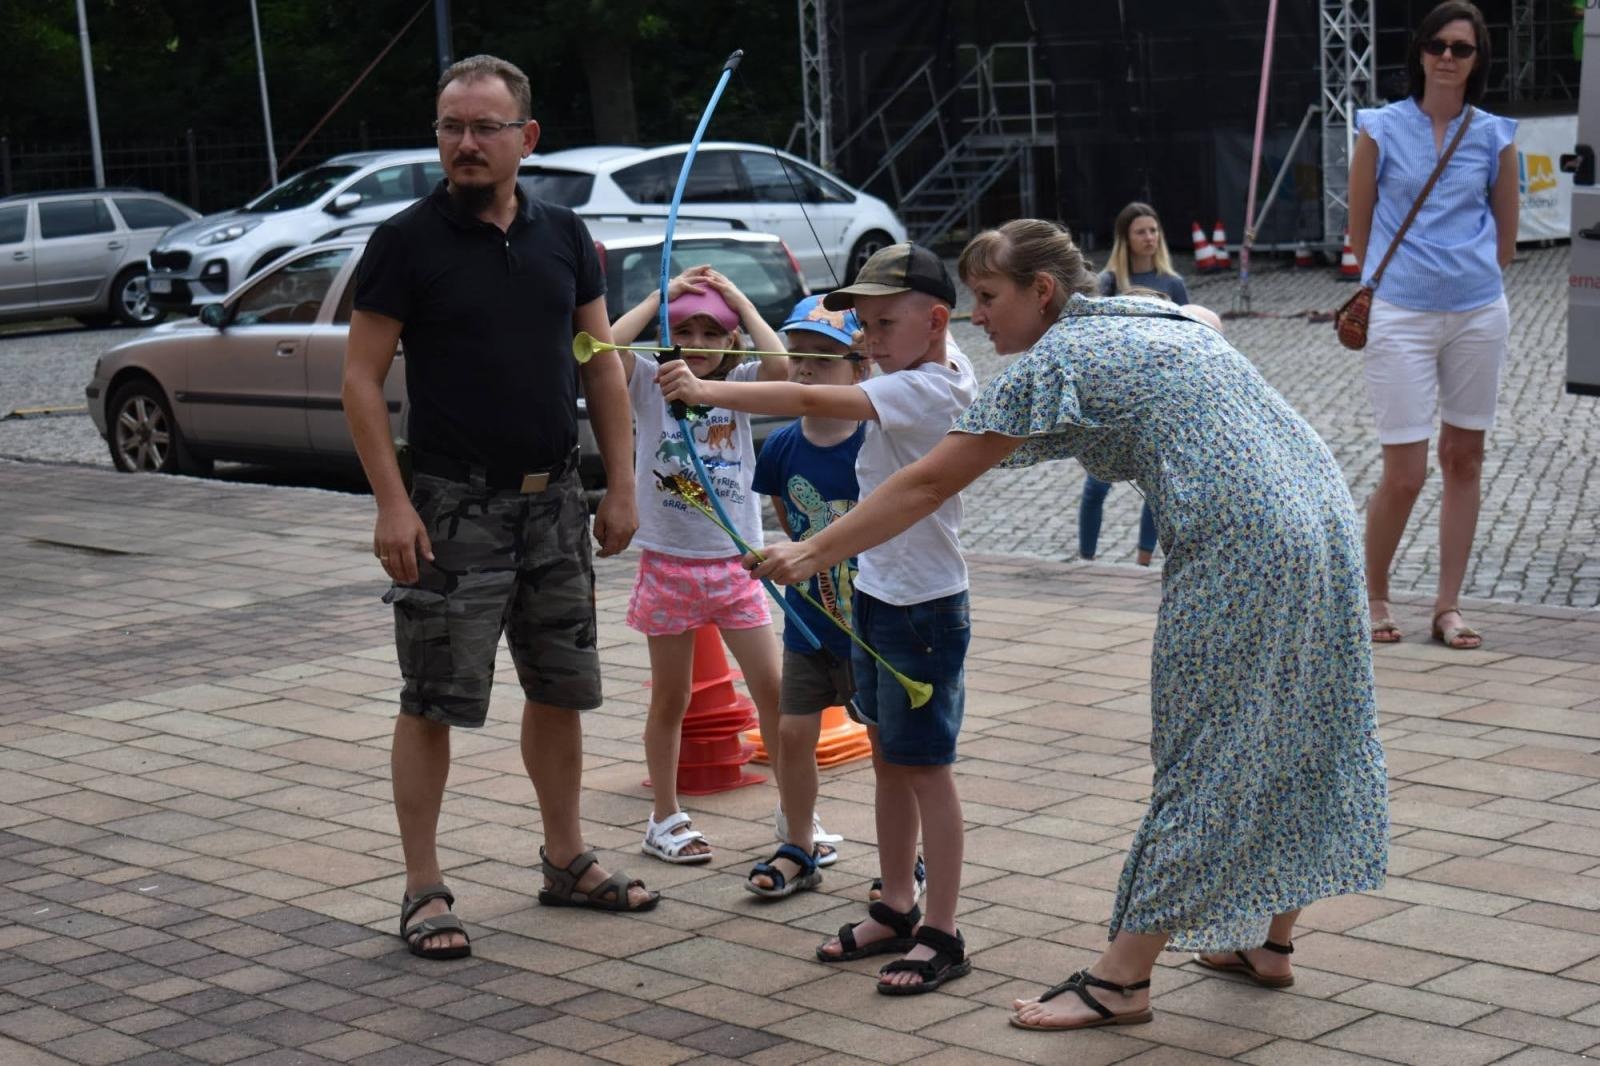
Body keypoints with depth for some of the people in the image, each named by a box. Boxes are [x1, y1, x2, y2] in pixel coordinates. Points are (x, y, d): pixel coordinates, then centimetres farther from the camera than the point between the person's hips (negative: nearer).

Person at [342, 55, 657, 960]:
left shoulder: (563, 236, 6)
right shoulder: (408, 240, -7)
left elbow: (602, 362, 11)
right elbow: (363, 379, -8)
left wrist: (621, 485, 5)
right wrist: (393, 503, -15)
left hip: (554, 499, 5)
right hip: (453, 503, -5)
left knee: (560, 689, 14)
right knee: (434, 703, -2)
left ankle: (566, 860, 29)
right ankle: (425, 891, 8)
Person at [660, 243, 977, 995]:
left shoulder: (928, 389, -23)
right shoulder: (934, 368, 5)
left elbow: (813, 401, -33)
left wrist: (709, 391, -34)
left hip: (923, 605, -10)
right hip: (878, 591, 10)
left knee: (924, 764, -3)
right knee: (888, 757, 16)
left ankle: (942, 935, 6)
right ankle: (897, 908, 27)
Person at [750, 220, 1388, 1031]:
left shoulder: (1054, 362, -5)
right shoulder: (1158, 318, 19)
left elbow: (928, 485, -5)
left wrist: (813, 553, -1)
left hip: (1239, 550, -9)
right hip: (1322, 514, 9)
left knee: (1202, 757, -3)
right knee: (1297, 736, 16)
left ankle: (1120, 980, 5)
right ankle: (1271, 941, 28)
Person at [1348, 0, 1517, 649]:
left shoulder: (1495, 136, 5)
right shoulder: (1382, 129, 0)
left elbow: (1506, 233, 16)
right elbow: (1359, 228, 8)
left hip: (1478, 314, 3)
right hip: (1400, 317, -3)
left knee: (1464, 458, 8)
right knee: (1404, 473, -6)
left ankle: (1448, 605, 17)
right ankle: (1374, 596, 16)